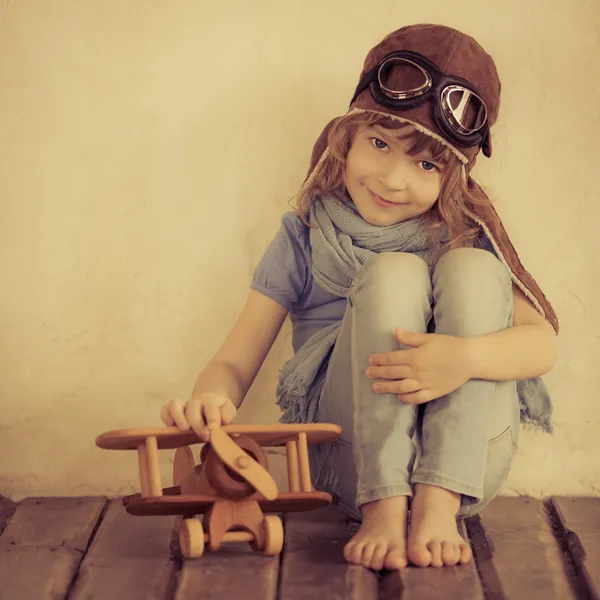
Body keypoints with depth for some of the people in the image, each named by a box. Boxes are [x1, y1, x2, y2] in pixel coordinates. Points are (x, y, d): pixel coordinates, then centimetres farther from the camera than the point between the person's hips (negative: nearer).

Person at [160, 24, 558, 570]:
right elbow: (236, 362, -1)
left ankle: (437, 507, -26)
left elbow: (543, 343, -7)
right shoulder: (304, 241, 6)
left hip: (465, 460, 1)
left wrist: (466, 356, -30)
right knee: (393, 272, -21)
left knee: (470, 269, -19)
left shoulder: (463, 236, 7)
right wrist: (210, 400, -28)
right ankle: (384, 508, -27)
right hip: (355, 462, -1)